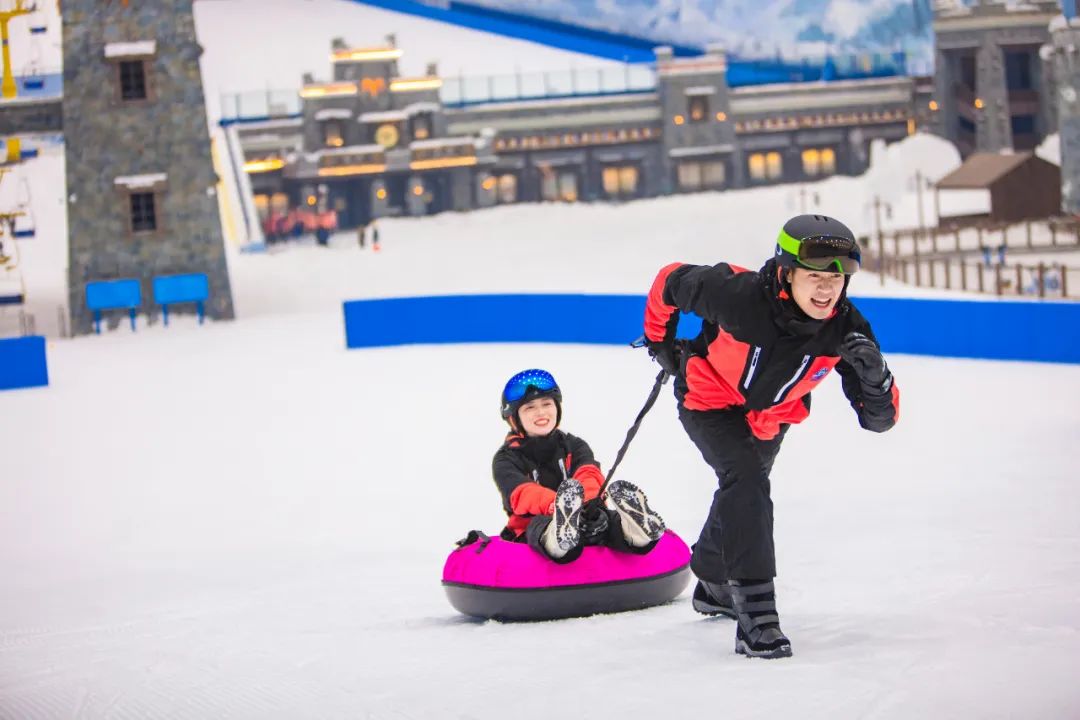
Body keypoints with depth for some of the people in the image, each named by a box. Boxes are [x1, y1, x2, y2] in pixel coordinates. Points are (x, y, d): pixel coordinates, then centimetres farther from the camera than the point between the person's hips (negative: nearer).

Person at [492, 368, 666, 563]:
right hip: (531, 532, -3)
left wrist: (591, 499, -34)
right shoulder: (507, 459, 6)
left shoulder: (574, 446, 17)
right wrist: (555, 504, -40)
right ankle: (557, 541, -77)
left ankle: (630, 531, -68)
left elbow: (588, 474, -7)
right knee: (541, 523, -40)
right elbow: (522, 493, -16)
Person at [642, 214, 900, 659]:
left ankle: (713, 583, 54)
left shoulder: (846, 329, -29)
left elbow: (880, 418, -27)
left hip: (770, 417, 5)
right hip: (709, 400, -5)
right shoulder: (737, 294, -39)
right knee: (747, 481, -28)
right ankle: (755, 616, -28)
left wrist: (873, 374, -48)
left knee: (741, 494, 26)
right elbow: (672, 280, -19)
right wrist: (659, 338, -2)